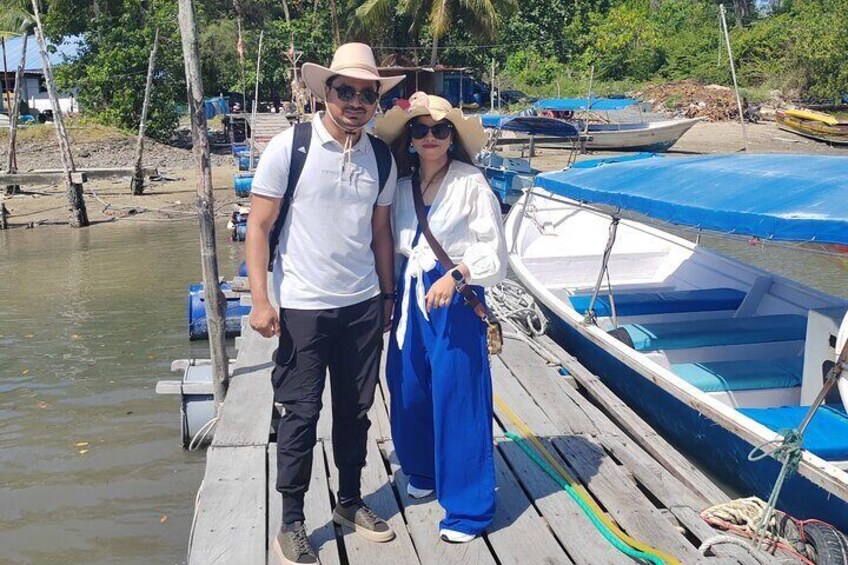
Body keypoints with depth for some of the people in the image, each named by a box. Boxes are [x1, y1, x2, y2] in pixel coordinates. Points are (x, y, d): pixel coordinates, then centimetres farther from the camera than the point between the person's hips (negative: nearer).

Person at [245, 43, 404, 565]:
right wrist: (261, 300, -13)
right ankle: (292, 522, 20)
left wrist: (388, 295, 13)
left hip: (363, 306, 4)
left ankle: (350, 502, 33)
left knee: (355, 409, 14)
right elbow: (258, 227, -7)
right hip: (303, 307, -4)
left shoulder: (382, 158, 5)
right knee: (301, 412, 4)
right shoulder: (290, 147, -8)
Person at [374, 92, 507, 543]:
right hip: (412, 294, 6)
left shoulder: (471, 183, -8)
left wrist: (456, 274, -24)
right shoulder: (403, 186, 8)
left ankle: (468, 507, 11)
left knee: (457, 397, -2)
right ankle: (422, 473, 38)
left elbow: (494, 250, -9)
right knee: (409, 391, 13)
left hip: (456, 297, -6)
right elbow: (397, 244, 14)